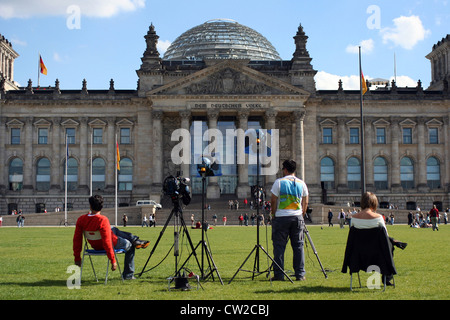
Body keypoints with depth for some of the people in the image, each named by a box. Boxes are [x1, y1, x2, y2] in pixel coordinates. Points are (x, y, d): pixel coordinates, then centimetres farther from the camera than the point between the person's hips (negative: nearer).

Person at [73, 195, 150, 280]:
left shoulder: (81, 219, -16)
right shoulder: (103, 220, -33)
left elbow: (77, 239, -9)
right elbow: (107, 242, -33)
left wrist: (77, 258, 2)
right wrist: (113, 260, -25)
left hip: (94, 246, 6)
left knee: (115, 230, 31)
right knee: (130, 246, 23)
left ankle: (135, 240, 36)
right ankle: (128, 275, 31)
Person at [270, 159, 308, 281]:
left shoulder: (279, 182, -3)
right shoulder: (302, 183, 7)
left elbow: (273, 200, -4)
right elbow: (305, 202, 10)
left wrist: (273, 215, 7)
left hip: (281, 217, -3)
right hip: (297, 217, 3)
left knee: (279, 246, 3)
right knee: (298, 246, 7)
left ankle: (279, 274, 3)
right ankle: (300, 274, 6)